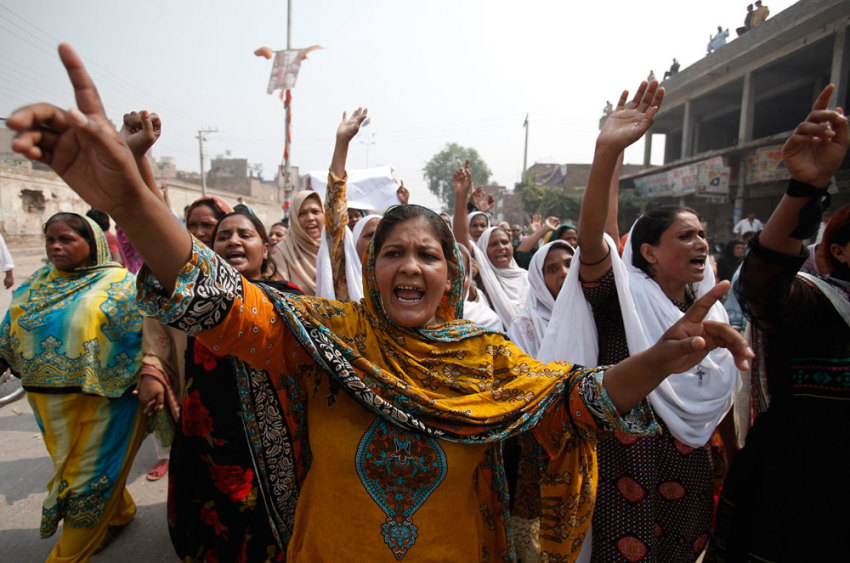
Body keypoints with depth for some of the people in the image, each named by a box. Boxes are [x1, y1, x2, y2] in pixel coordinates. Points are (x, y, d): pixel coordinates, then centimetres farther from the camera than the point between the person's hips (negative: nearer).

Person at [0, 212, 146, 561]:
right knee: (71, 467, 20)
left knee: (89, 479, 6)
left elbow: (149, 332, -17)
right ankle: (121, 513, 44)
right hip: (49, 404, 6)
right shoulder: (35, 286, 9)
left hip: (102, 402, -6)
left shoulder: (119, 284, -10)